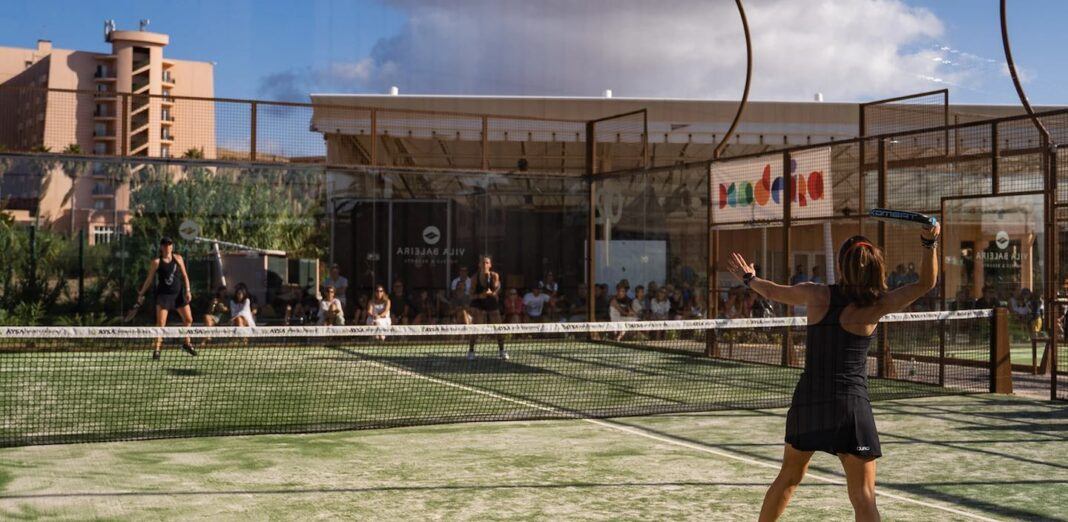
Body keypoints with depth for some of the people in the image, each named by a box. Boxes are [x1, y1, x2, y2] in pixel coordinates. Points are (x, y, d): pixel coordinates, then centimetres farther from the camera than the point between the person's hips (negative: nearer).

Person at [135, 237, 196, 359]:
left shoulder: (178, 258, 3)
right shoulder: (156, 262, -4)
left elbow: (184, 275, 5)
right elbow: (149, 279, 2)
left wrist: (187, 291, -5)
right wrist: (141, 294, 2)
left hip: (178, 293, 4)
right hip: (163, 294, -4)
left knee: (188, 319, 9)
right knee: (160, 323, -11)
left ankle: (187, 343, 29)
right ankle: (157, 349, -5)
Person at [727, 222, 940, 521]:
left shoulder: (816, 295, 1)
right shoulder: (874, 307, -9)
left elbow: (773, 292, 18)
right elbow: (926, 283, -8)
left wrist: (748, 279, 37)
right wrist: (930, 243, -18)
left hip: (807, 400, 4)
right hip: (850, 404, -4)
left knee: (788, 478, 23)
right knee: (863, 495, -1)